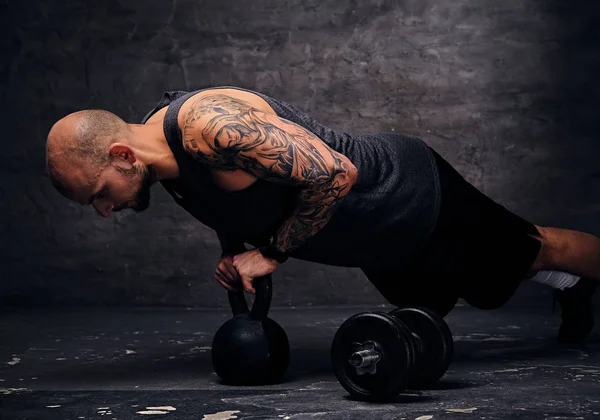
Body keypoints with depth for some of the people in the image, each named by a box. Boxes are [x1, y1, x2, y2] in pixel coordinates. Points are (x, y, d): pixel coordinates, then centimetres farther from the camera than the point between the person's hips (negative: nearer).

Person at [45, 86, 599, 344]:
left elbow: (335, 173, -38)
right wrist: (238, 257, -7)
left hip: (410, 192, -9)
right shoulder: (170, 168, -6)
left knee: (527, 250, 14)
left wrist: (270, 253, -27)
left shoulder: (209, 124, -37)